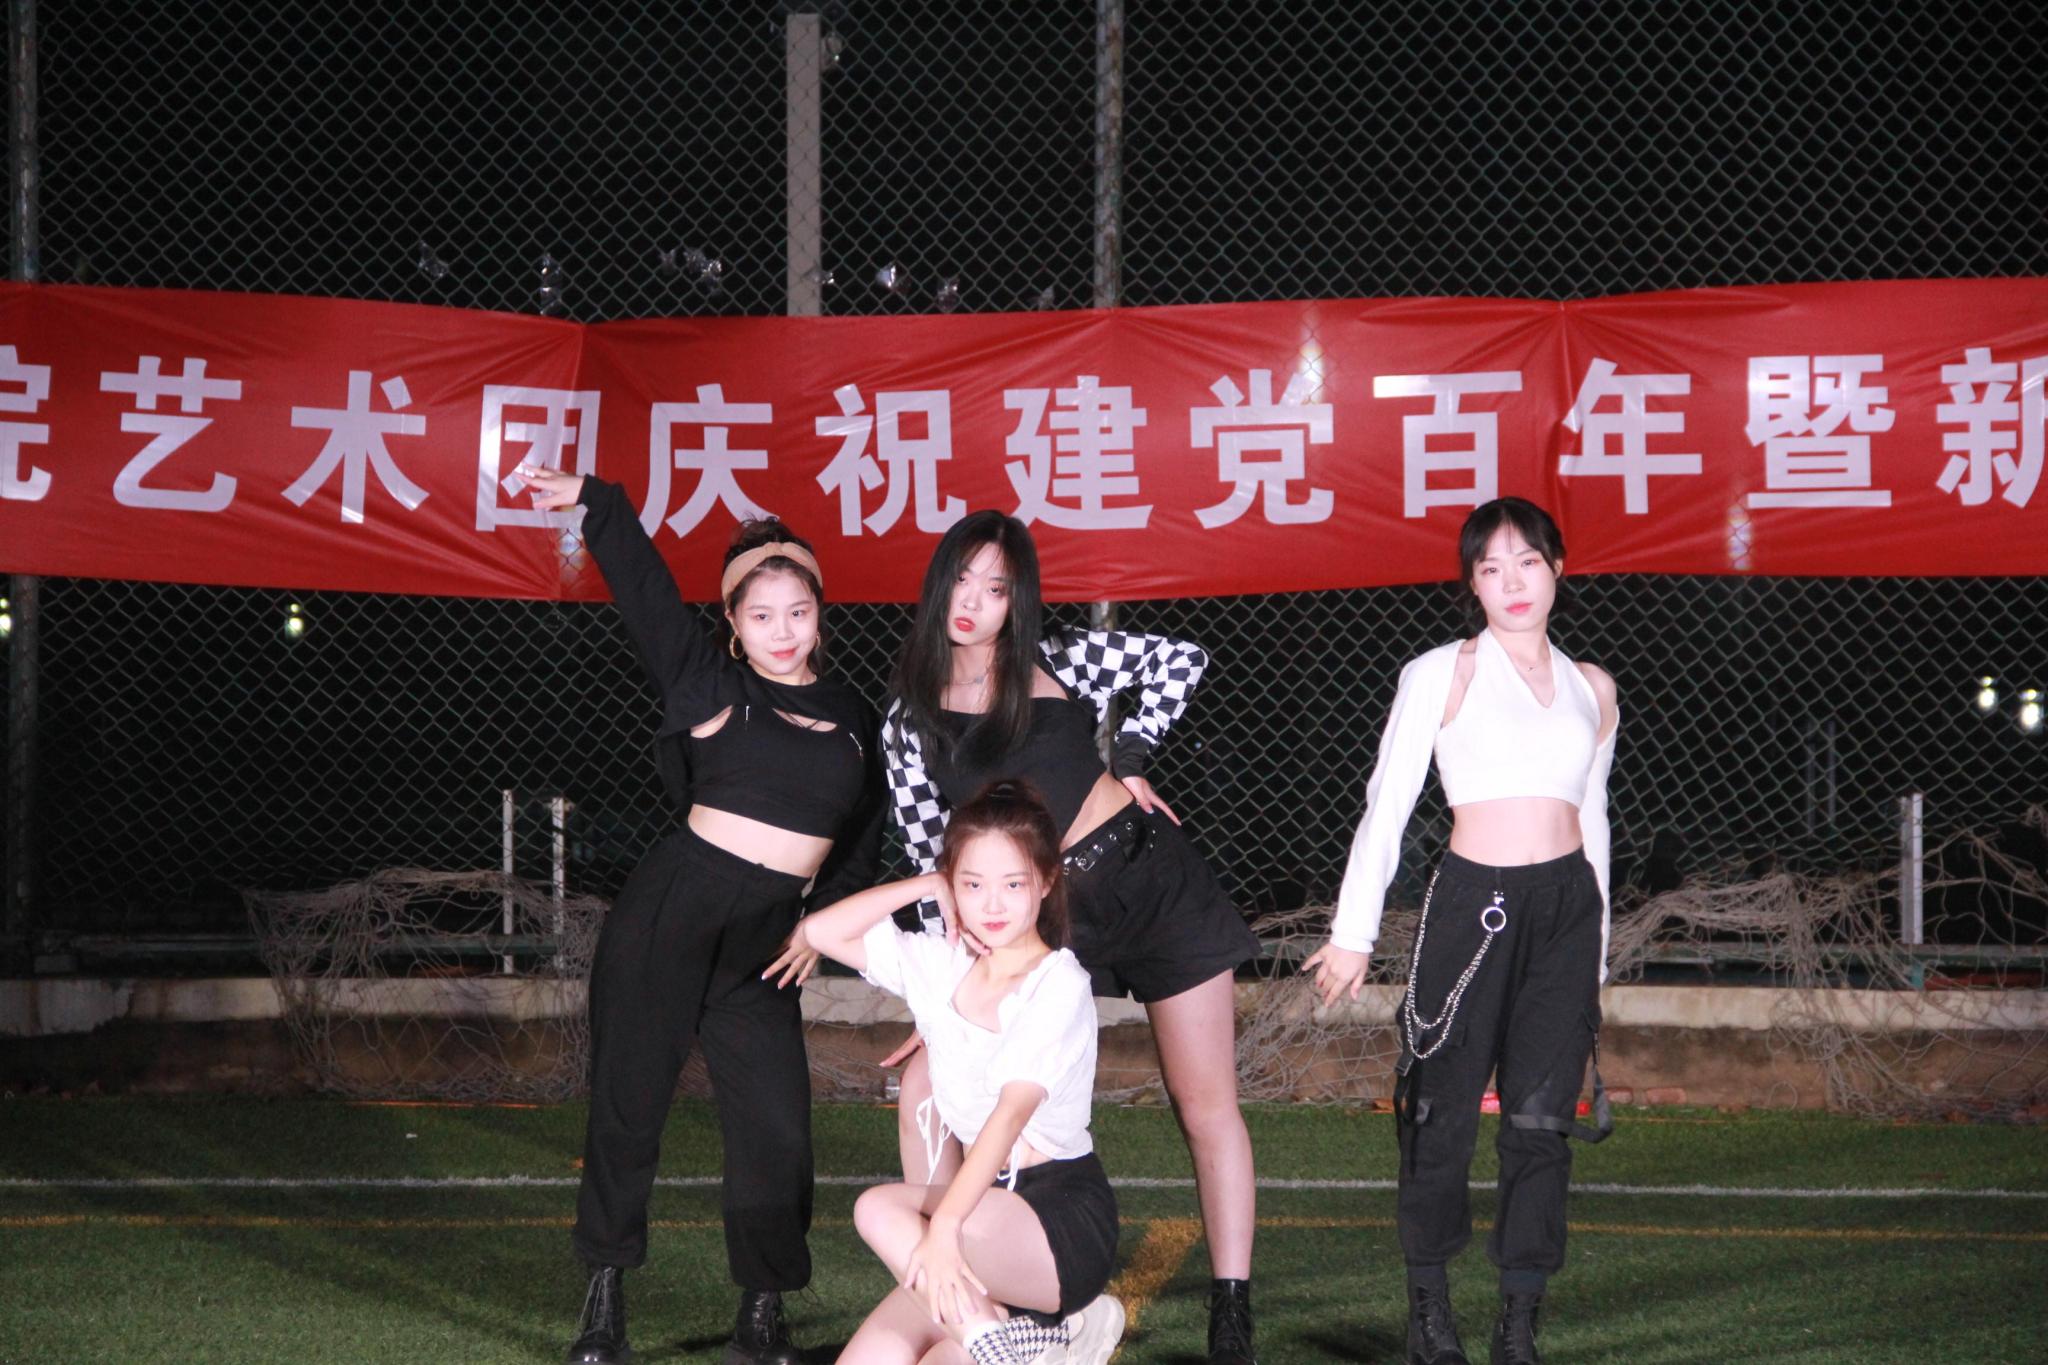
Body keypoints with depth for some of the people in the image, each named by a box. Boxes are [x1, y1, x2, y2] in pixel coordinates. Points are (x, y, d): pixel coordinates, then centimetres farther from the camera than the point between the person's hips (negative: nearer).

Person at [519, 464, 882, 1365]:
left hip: (761, 945, 3)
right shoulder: (708, 684, 2)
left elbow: (862, 844, 17)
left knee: (777, 1130, -3)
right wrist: (594, 504, -15)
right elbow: (644, 590, -6)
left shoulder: (853, 720, 12)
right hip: (667, 915, -3)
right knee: (628, 1107, 1)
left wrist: (824, 921, 5)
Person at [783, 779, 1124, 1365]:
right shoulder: (940, 965, 7)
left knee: (880, 1210, -27)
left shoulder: (1059, 985, -11)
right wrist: (928, 887, 0)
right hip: (985, 1201, 6)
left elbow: (1012, 1113, -24)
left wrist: (943, 1226, -35)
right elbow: (818, 933, 6)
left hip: (1066, 1218, -6)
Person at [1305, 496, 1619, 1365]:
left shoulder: (1590, 689, 14)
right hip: (1473, 902, -3)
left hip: (1568, 908, 3)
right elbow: (1387, 806, 0)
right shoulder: (1441, 675, 2)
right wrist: (1354, 933, -3)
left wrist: (1598, 953, 20)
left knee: (1542, 1119, -1)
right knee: (1444, 1113, -1)